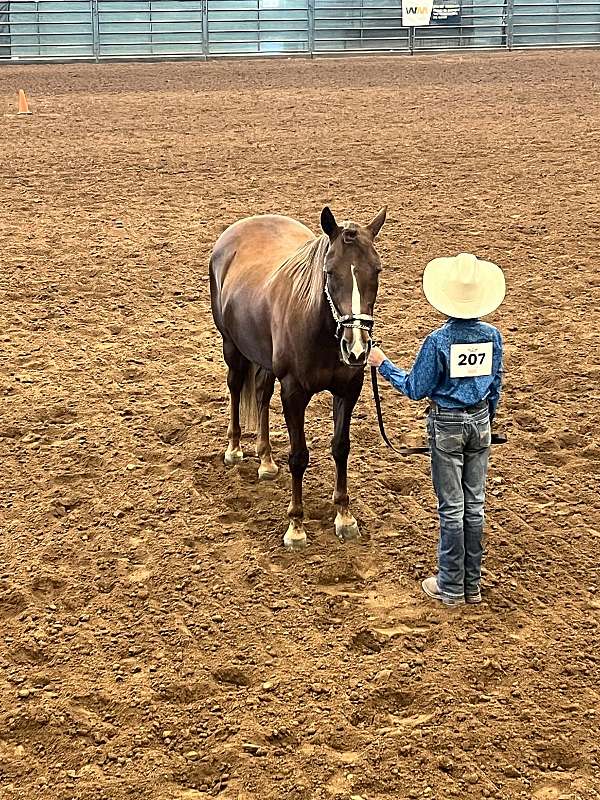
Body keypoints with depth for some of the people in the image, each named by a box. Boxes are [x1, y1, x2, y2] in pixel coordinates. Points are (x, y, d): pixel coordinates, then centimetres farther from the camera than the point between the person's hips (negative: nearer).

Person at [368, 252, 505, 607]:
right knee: (475, 505, 12)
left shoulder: (438, 342, -19)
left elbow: (416, 389, -10)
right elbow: (496, 386, 6)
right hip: (480, 422, 4)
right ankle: (473, 584, 21)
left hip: (447, 425, -4)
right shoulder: (492, 336, -5)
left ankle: (451, 587, 14)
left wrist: (383, 364, 2)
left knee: (451, 508, 5)